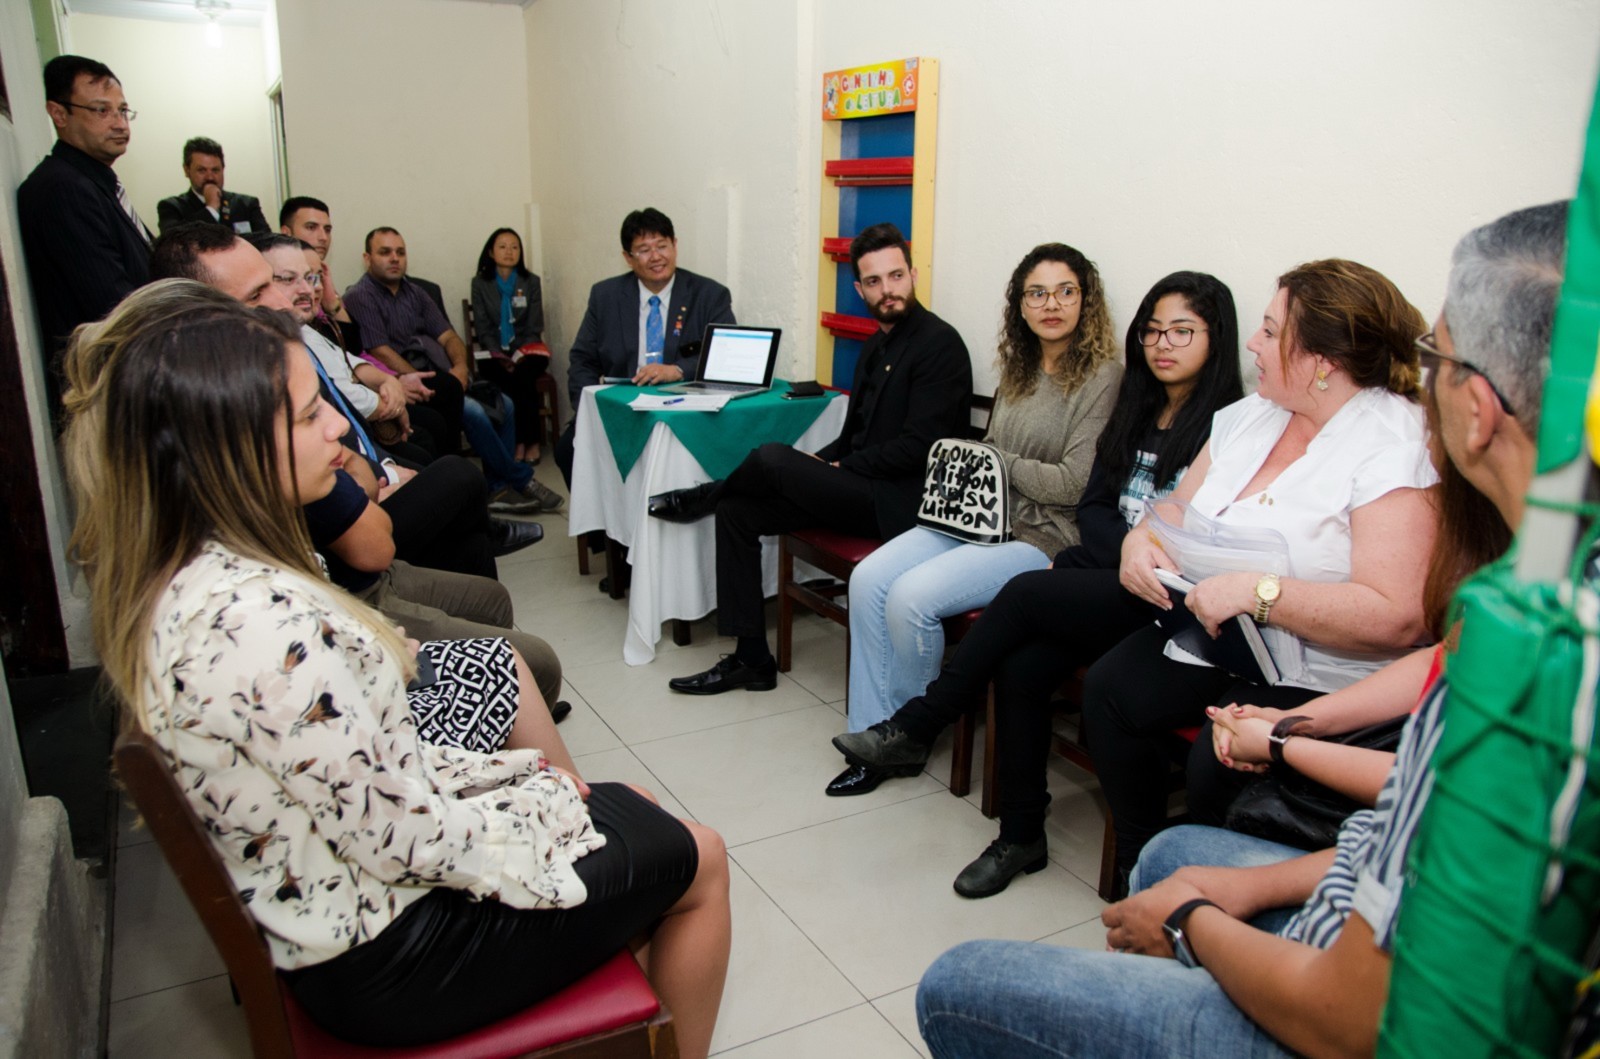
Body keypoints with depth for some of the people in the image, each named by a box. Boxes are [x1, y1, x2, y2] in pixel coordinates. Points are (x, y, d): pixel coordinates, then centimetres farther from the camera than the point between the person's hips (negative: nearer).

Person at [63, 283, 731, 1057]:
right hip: (385, 953, -8)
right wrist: (546, 805, -9)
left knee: (627, 812, 21)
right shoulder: (266, 626, -34)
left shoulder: (176, 584, -4)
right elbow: (409, 841, -26)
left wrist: (522, 773, 2)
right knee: (694, 861, 9)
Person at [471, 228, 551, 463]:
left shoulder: (531, 282, 8)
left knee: (523, 375, -33)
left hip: (526, 349, 0)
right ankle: (520, 441, -24)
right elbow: (482, 328, 2)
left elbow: (534, 327, 3)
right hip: (494, 351, 0)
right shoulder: (480, 283, 7)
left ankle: (531, 441, -25)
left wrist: (519, 355, -13)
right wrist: (499, 356, -14)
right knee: (504, 379, -33)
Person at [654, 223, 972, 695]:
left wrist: (838, 467, -11)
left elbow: (917, 446, -19)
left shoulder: (939, 343, -11)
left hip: (897, 501, -9)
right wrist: (816, 465, 1)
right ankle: (751, 660, 3)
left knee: (773, 458, -25)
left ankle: (702, 497, 10)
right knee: (736, 511, -1)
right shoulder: (877, 345, 16)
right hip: (861, 485, 9)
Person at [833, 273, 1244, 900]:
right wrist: (1133, 549, -4)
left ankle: (915, 729, -11)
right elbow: (1093, 507, 12)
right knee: (1020, 668, -20)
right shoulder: (1137, 412, 18)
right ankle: (1021, 837, -6)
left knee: (1023, 594, -25)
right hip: (1109, 584, 6)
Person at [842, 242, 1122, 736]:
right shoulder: (1017, 371, 16)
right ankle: (871, 731, -4)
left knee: (910, 597, -25)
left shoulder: (1101, 377, -9)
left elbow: (1073, 484, -15)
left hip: (1040, 537, -8)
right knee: (867, 580, -12)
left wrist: (998, 463, -5)